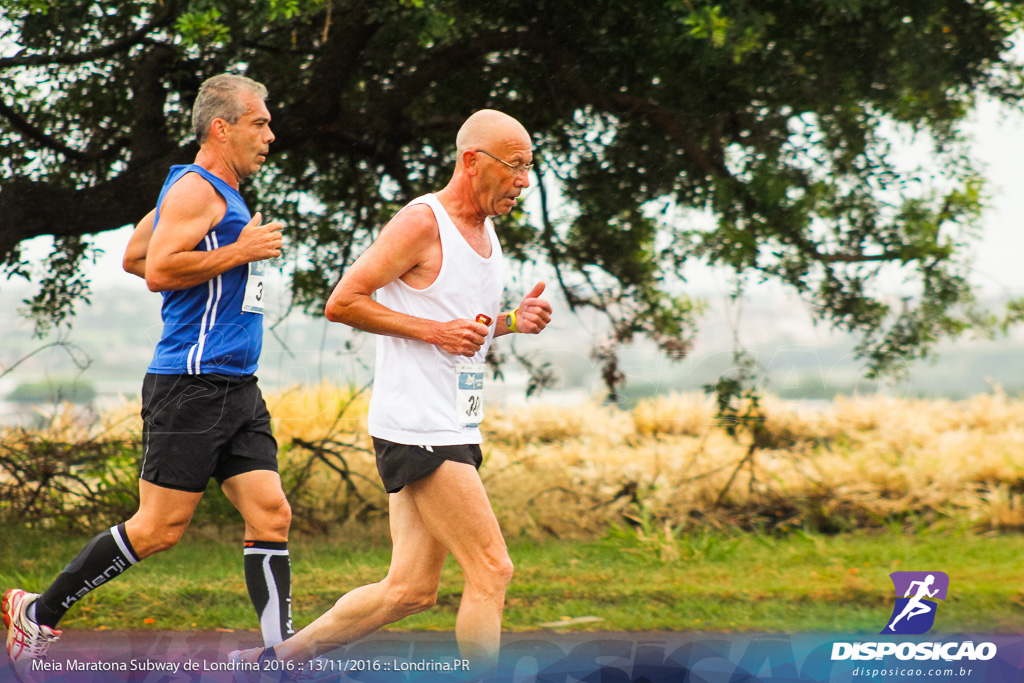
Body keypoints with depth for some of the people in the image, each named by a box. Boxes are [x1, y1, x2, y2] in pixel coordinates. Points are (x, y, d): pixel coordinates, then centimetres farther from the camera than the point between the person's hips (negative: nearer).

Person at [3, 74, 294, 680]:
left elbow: (133, 257, 29)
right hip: (192, 384, -10)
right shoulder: (195, 190, -9)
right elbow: (158, 269, -22)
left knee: (271, 514, -1)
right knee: (159, 529, -6)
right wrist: (238, 252, -16)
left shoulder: (220, 195, 21)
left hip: (237, 390, 10)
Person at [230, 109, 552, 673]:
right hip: (416, 429, -9)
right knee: (492, 571, -10)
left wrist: (512, 322, 7)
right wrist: (434, 330, -18)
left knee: (410, 590, 8)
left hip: (451, 430, 9)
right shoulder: (421, 223, -12)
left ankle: (274, 658, 17)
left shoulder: (485, 231, 16)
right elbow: (342, 303, -14)